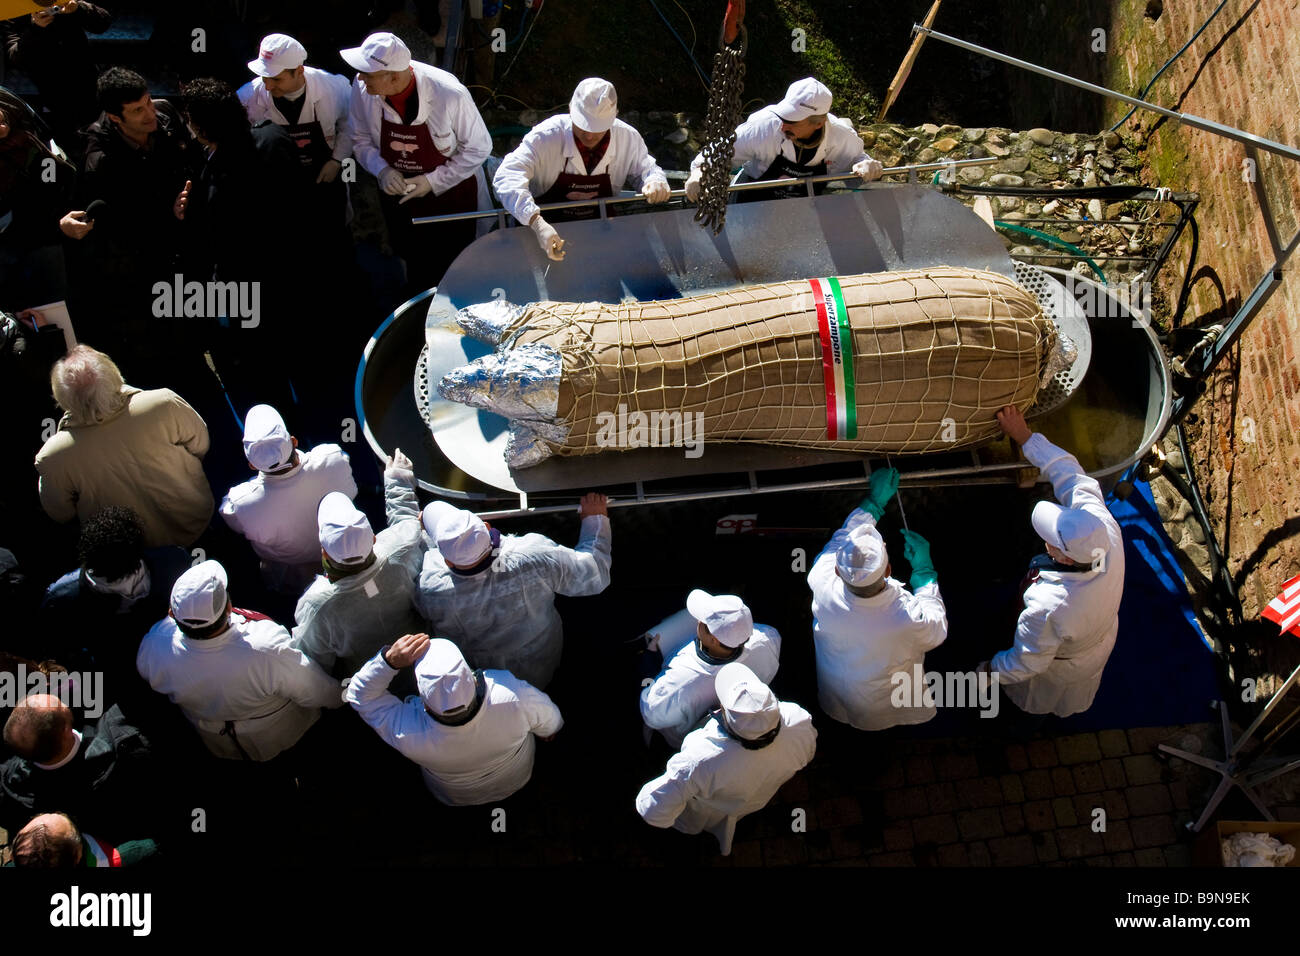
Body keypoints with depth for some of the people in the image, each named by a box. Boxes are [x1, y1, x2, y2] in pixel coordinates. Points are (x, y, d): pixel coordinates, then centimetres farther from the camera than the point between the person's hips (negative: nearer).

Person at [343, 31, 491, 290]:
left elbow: (478, 148, -17)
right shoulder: (362, 89, -19)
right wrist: (382, 170, -20)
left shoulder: (449, 94, -31)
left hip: (450, 191, -3)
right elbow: (361, 141, 0)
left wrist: (432, 181, -21)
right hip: (398, 193, 3)